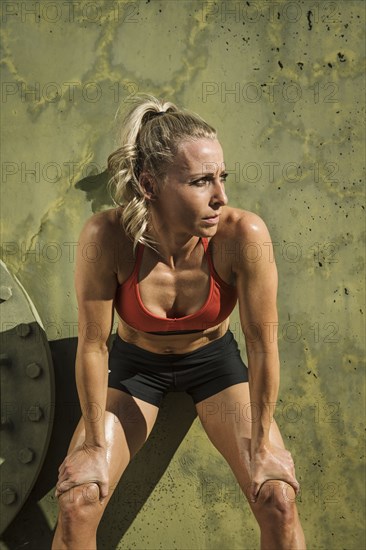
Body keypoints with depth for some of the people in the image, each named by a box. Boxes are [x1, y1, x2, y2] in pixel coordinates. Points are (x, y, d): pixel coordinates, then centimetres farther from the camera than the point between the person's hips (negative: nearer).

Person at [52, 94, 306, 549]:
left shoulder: (243, 235, -33)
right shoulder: (106, 237, -33)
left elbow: (263, 343, -21)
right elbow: (93, 344, -21)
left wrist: (261, 444, -12)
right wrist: (96, 444, -11)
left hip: (213, 359, 0)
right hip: (135, 363, 0)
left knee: (278, 499, -11)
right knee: (76, 503, -11)